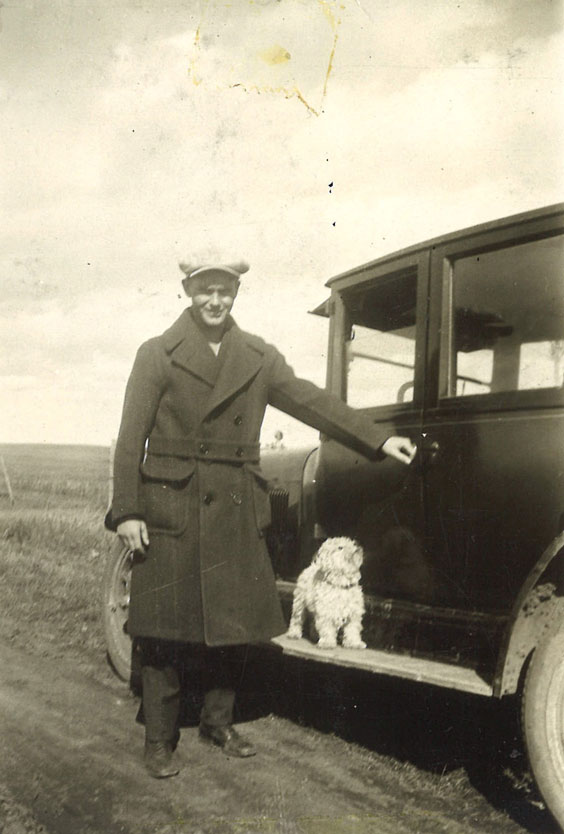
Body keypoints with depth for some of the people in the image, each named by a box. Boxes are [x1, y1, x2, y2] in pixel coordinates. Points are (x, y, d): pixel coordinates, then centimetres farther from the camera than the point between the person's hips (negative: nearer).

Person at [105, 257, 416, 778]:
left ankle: (218, 722, 32)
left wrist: (379, 439, -5)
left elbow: (311, 400, 3)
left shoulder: (258, 357, 9)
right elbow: (132, 436, -4)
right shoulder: (157, 354, -1)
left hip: (236, 514, 4)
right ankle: (159, 742, 19)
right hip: (170, 511, -3)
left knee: (236, 623, 10)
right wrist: (127, 511, -11)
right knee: (166, 630, 3)